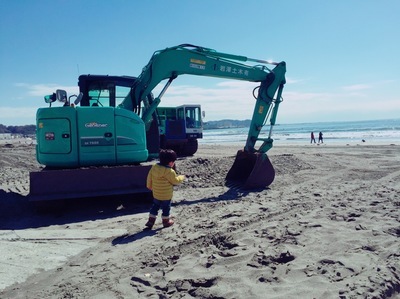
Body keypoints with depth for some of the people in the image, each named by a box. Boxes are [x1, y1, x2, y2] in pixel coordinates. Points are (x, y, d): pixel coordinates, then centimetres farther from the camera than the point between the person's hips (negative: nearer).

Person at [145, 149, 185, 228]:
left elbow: (149, 177, 4)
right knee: (166, 208, 13)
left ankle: (151, 220, 22)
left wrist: (149, 186, 19)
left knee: (155, 206, 21)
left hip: (156, 194, 6)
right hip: (166, 195, -6)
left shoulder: (154, 167, -5)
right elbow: (175, 181, -14)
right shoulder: (170, 171, -25)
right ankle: (166, 221, 27)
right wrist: (181, 177, 5)